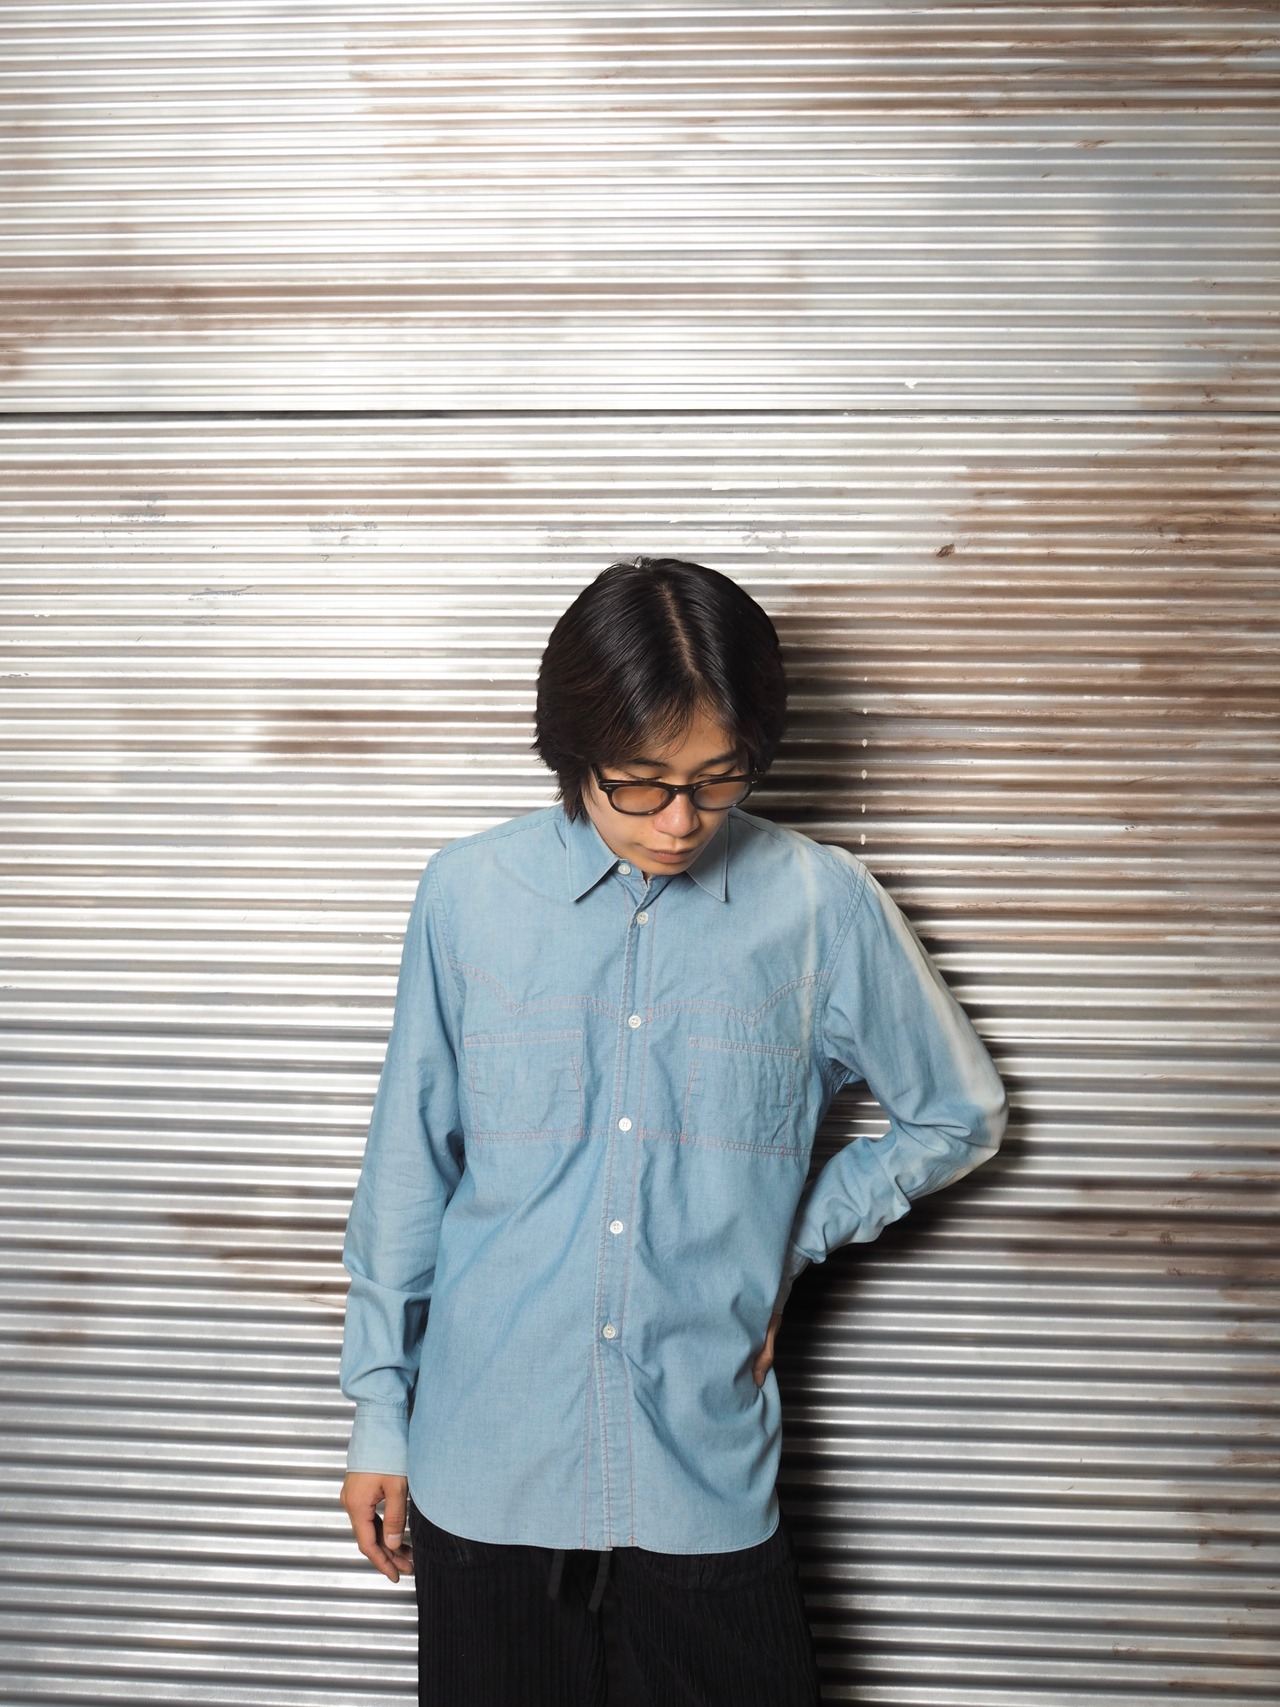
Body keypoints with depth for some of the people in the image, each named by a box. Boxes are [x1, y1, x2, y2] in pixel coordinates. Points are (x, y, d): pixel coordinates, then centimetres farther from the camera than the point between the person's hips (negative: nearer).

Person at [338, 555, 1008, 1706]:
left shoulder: (824, 907, -7)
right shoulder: (469, 894, -5)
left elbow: (959, 1116, 8)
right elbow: (409, 1163, 3)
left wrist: (790, 1241, 0)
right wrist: (379, 1411, 7)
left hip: (709, 1468, 0)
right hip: (484, 1463, 1)